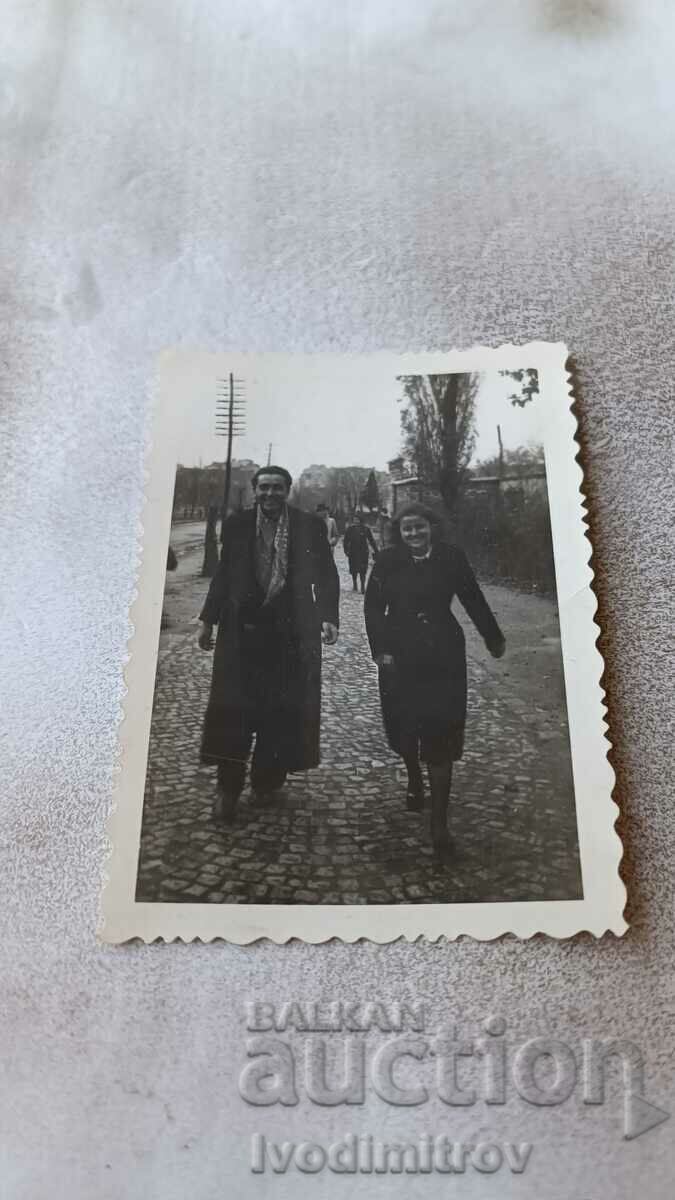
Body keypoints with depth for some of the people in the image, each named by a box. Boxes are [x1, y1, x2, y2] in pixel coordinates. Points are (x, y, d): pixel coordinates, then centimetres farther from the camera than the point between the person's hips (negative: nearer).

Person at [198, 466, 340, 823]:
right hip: (242, 629, 1)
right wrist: (208, 619, 5)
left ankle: (267, 781, 22)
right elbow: (223, 574, 9)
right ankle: (228, 789, 11)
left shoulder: (310, 526, 0)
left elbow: (326, 575, 1)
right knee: (233, 707, 1)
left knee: (282, 709, 6)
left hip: (291, 632, -1)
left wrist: (328, 617, -12)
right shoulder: (237, 524, 5)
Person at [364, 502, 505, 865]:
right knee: (403, 727, 12)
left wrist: (494, 639, 16)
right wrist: (380, 649, -10)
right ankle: (414, 779, 46)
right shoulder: (388, 561, -2)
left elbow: (474, 600, 7)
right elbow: (373, 606, 0)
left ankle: (440, 826, 3)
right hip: (399, 657, 1)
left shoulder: (451, 558, -2)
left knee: (440, 738, -3)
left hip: (443, 658, -1)